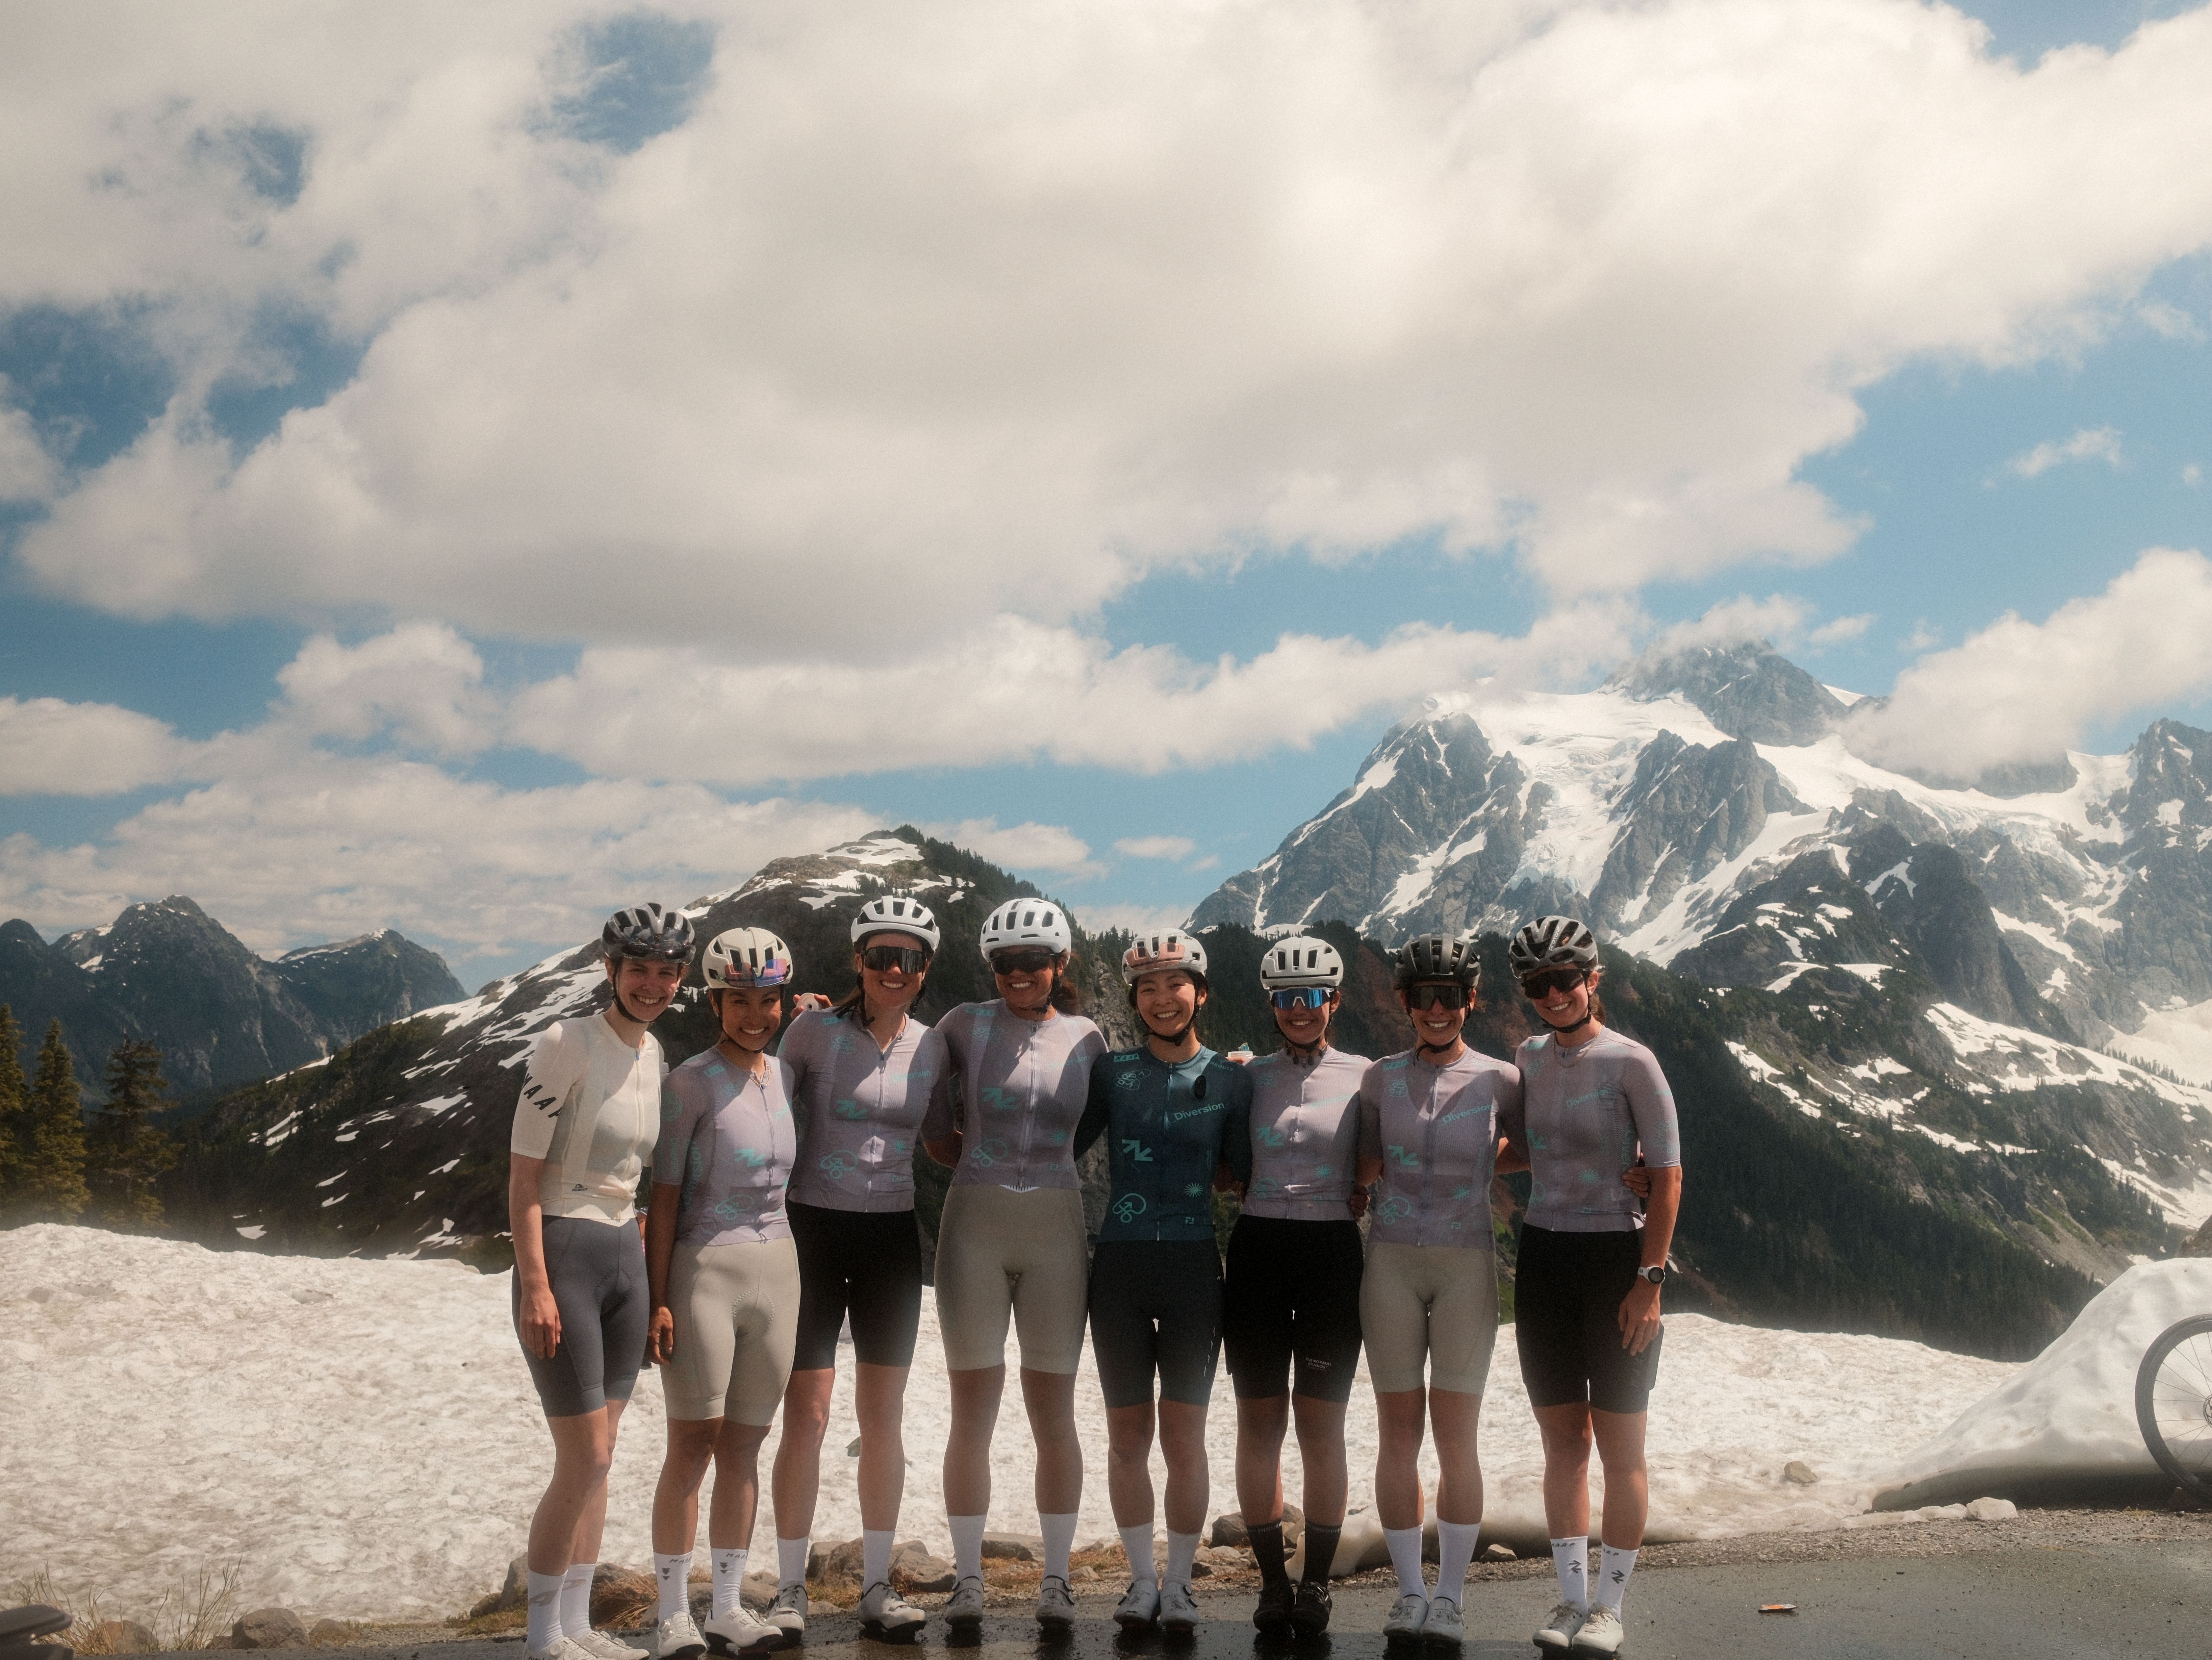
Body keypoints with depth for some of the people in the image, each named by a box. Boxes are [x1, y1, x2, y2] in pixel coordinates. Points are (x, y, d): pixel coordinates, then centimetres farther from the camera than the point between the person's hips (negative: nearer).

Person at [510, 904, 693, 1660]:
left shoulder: (656, 1058, 9)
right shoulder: (567, 1044, -14)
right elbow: (522, 1175, -14)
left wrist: (650, 1270, 15)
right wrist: (535, 1286, -19)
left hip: (627, 1257, 7)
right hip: (564, 1255, -7)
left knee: (597, 1456, 12)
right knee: (585, 1458, -5)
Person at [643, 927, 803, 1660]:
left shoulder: (784, 1076, 9)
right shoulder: (692, 1082, -8)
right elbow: (665, 1193, -9)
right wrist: (658, 1298, -12)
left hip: (775, 1269, 5)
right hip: (704, 1270, -5)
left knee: (743, 1445, 9)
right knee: (693, 1443, -3)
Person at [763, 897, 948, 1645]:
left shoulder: (932, 1047, 3)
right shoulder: (815, 1031, -7)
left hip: (893, 1239, 3)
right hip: (815, 1228, -3)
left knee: (884, 1416, 8)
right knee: (806, 1415, -2)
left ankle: (878, 1585, 18)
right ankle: (790, 1588, 10)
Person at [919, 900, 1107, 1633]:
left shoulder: (1087, 1040, 4)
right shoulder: (966, 1025, 0)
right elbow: (934, 1132, 5)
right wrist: (994, 1167, 4)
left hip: (1057, 1231, 1)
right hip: (974, 1226, -1)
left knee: (1053, 1413, 6)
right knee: (972, 1408, 3)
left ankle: (1056, 1578, 18)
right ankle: (967, 1578, 14)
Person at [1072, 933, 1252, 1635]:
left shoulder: (1230, 1080, 4)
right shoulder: (1112, 1072, 5)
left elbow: (1242, 1177, 9)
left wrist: (1192, 1165, 0)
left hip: (1193, 1266, -1)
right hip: (1120, 1263, 1)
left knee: (1184, 1434, 1)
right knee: (1128, 1433, 6)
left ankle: (1179, 1584, 15)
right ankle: (1142, 1580, 20)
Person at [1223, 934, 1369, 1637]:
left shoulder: (1362, 1076, 3)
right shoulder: (1248, 1077, 7)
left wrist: (1368, 1196, -5)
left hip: (1332, 1252, -2)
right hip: (1258, 1249, 2)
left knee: (1321, 1425, 1)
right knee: (1260, 1422, 4)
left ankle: (1317, 1581, 12)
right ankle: (1272, 1578, 14)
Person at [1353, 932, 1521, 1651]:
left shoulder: (1500, 1081, 2)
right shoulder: (1381, 1078, 6)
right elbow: (1363, 1172, 10)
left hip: (1467, 1267, -1)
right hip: (1391, 1262, 1)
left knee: (1456, 1438, -1)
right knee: (1398, 1432, 4)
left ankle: (1450, 1598, 10)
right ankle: (1409, 1591, 14)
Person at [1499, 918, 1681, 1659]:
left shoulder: (1630, 1062, -8)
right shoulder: (1529, 1059, 8)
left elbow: (1667, 1178, -10)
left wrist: (1649, 1280, -15)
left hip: (1616, 1259, -5)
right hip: (1542, 1257, 5)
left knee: (1619, 1448, 3)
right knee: (1562, 1442, 10)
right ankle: (1572, 1598, 19)